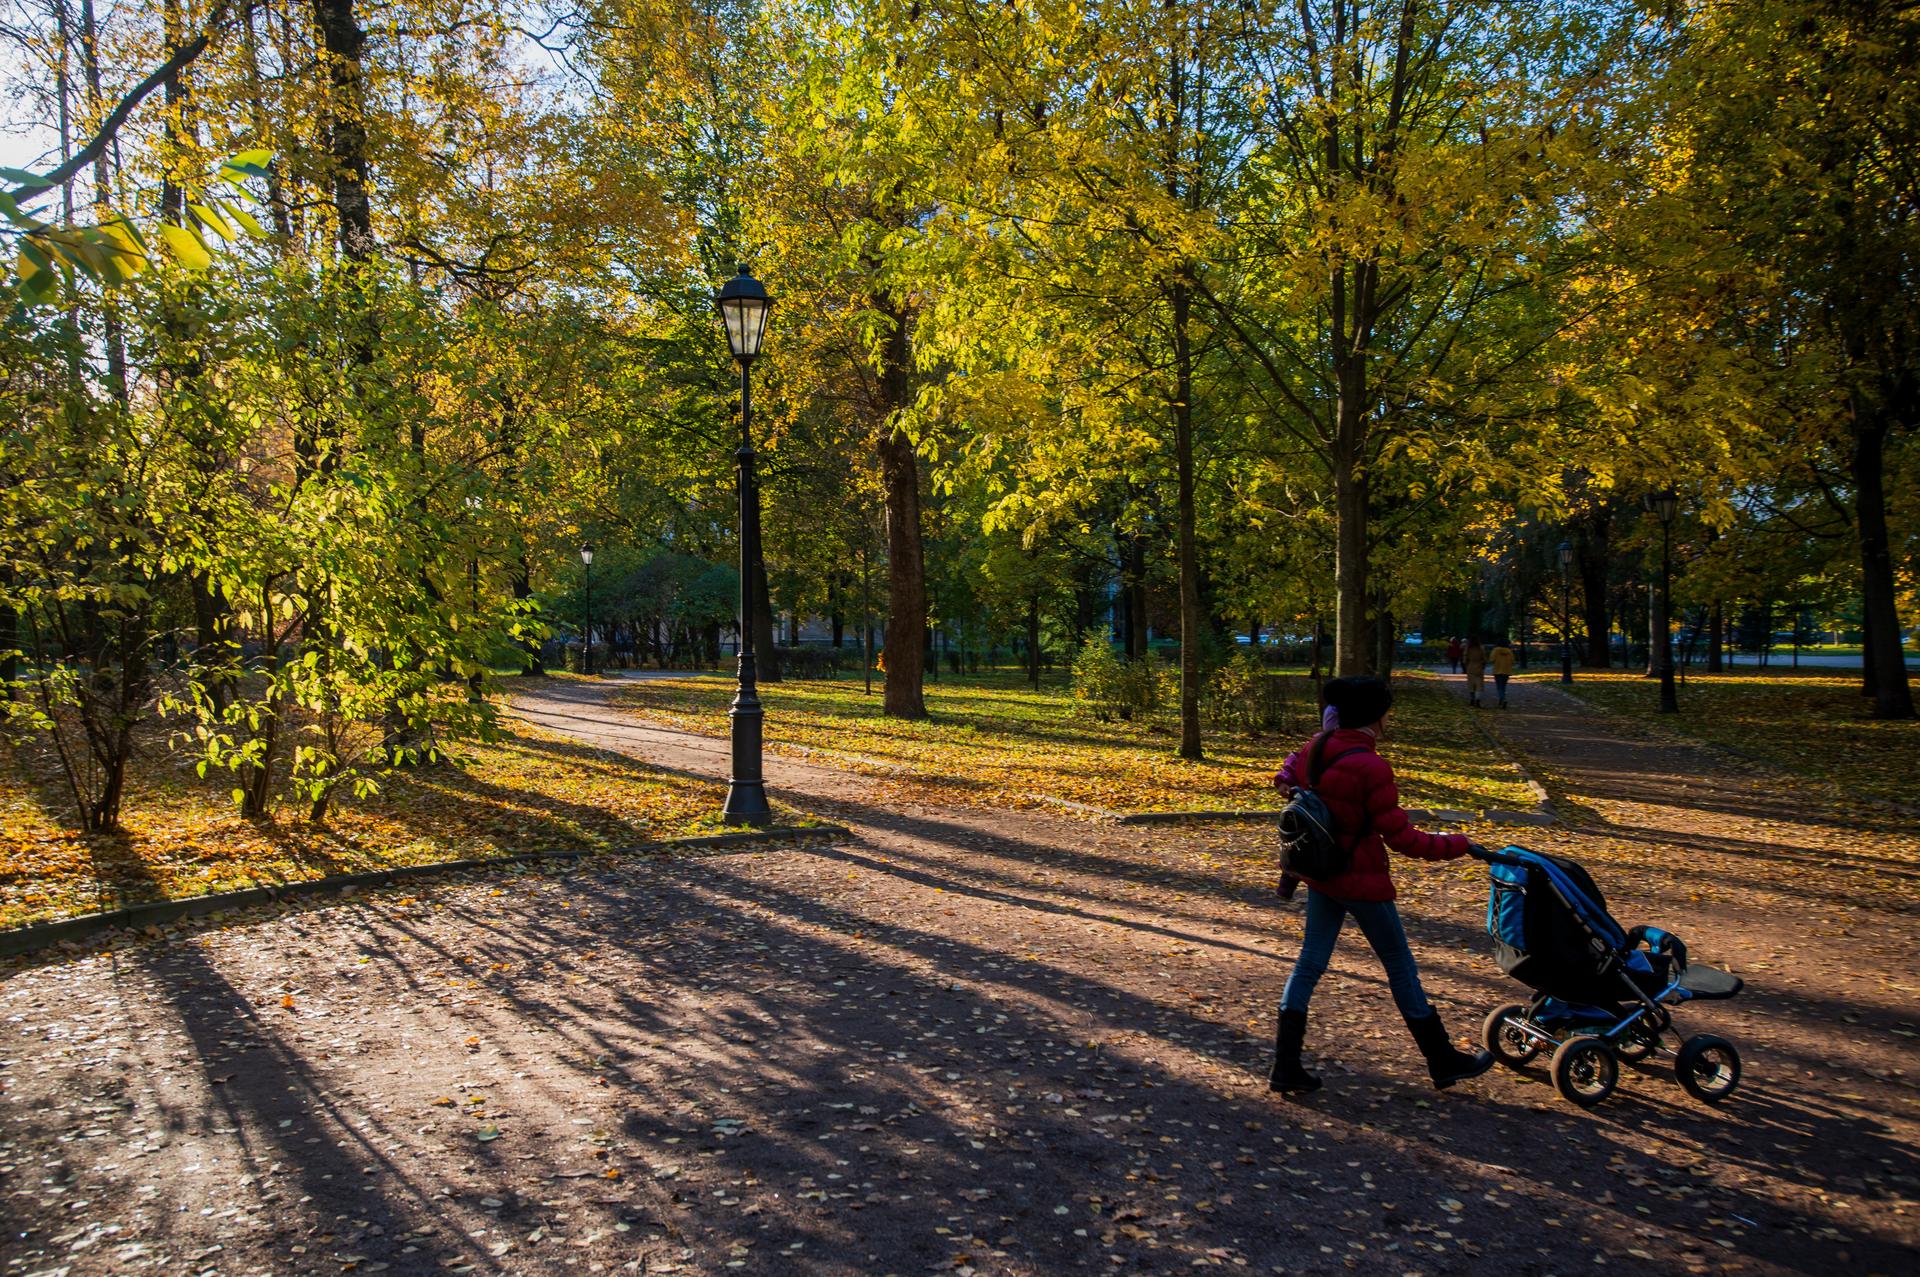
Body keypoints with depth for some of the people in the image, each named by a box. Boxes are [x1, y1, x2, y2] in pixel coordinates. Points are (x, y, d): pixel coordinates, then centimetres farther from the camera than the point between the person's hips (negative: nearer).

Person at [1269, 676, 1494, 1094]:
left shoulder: (1317, 748, -3)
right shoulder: (1371, 767, -25)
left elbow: (1286, 779, 15)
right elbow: (1401, 838, -20)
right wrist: (1456, 845, -8)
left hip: (1320, 874, 7)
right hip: (1361, 879, -7)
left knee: (1310, 961, 12)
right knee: (1400, 966, 10)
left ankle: (1285, 1065, 13)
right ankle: (1443, 1060, 27)